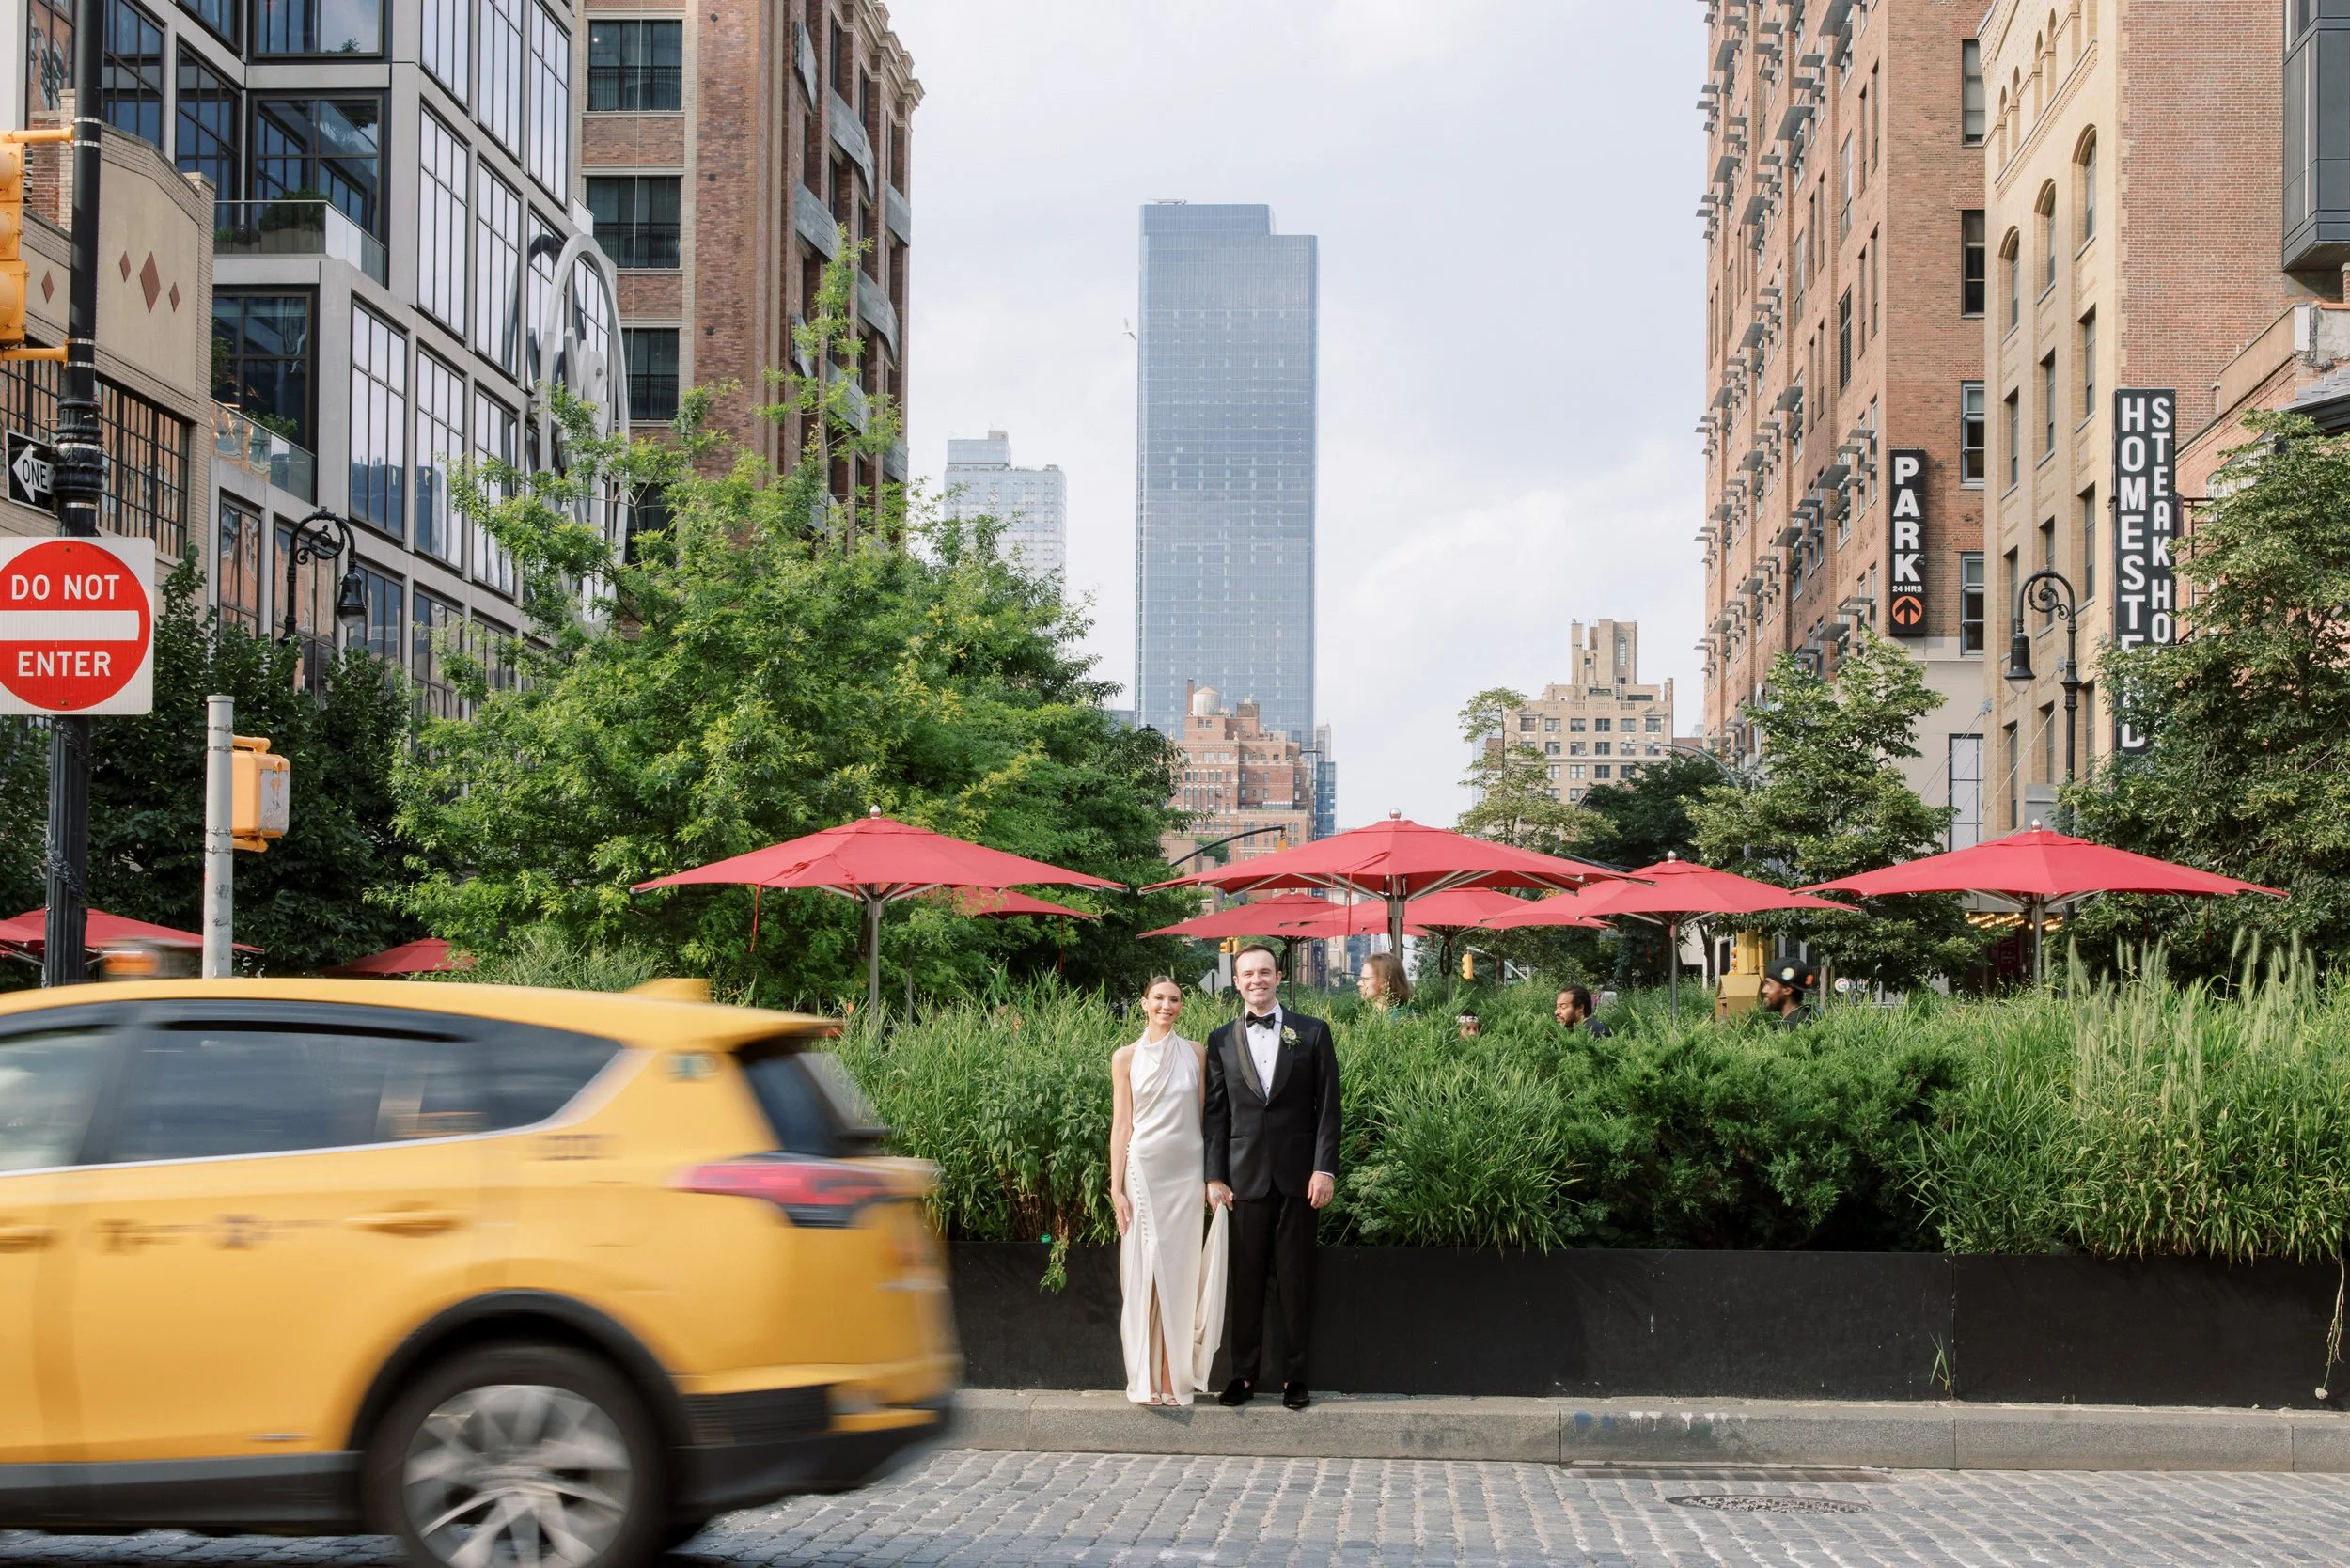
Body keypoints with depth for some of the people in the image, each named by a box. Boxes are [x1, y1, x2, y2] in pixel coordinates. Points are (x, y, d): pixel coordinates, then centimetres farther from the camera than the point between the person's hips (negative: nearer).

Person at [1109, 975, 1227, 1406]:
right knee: (1144, 1273, 0)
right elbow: (1121, 1124, 1)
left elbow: (1206, 1115, 8)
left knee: (1180, 1273, 2)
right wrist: (1117, 1187, -4)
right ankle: (1146, 1381, 4)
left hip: (1187, 1173, 1)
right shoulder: (1126, 1058, 2)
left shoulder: (1195, 1055, 5)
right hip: (1144, 1172, -1)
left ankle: (1176, 1379, 7)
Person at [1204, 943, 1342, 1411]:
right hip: (1244, 1176, 1)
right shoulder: (1222, 1040, 7)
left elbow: (1327, 1106, 1)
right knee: (1245, 1280, 4)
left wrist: (1325, 1168, -7)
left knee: (1295, 1280, 4)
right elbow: (1216, 1113, 7)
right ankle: (1243, 1373, 12)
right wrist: (1215, 1176, 0)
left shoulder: (1312, 1033, 3)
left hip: (1296, 1175, -1)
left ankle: (1294, 1375, 12)